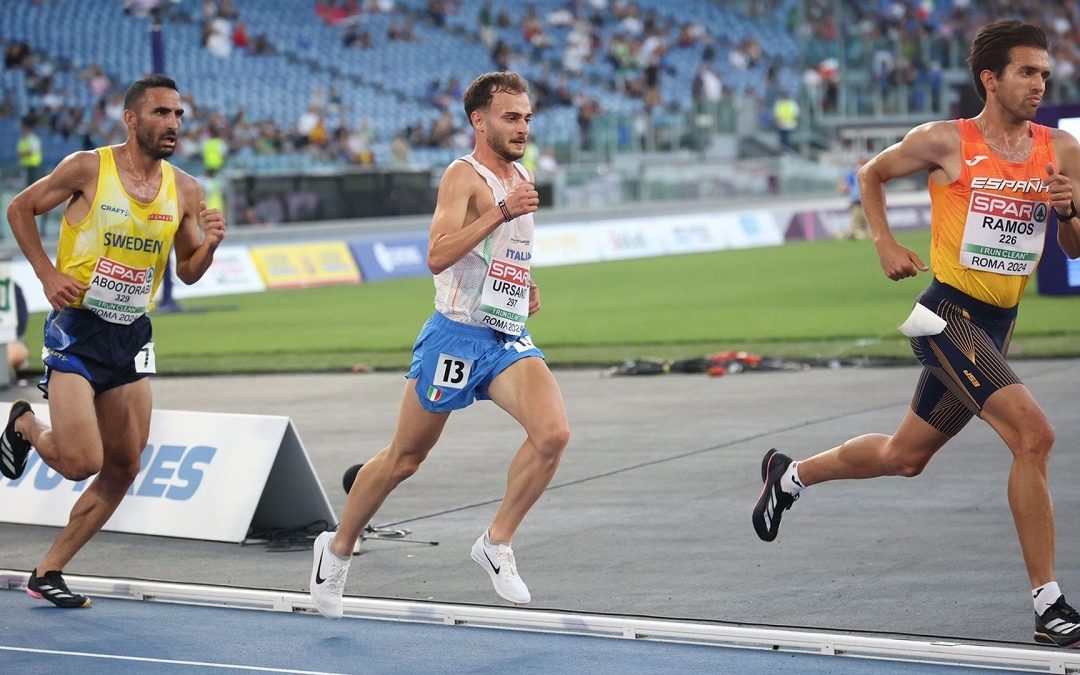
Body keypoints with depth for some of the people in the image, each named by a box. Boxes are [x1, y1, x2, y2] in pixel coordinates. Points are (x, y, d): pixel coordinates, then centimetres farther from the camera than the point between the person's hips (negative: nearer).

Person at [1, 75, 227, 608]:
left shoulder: (185, 191, 3)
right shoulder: (87, 168, -9)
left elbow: (187, 272, 11)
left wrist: (209, 245, -11)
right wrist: (48, 274, -9)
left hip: (132, 338, 6)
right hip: (77, 329, -5)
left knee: (124, 468, 4)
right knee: (82, 462, -16)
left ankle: (48, 572, 17)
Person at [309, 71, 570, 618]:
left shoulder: (522, 178, 14)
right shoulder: (463, 176, -11)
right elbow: (437, 256, -26)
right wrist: (502, 211, -32)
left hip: (509, 340, 6)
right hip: (457, 336, -6)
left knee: (553, 433, -20)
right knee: (403, 459, 7)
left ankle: (497, 543, -4)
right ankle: (338, 548, 29)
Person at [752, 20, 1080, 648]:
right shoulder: (946, 142, -7)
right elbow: (872, 175, 11)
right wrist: (886, 246, 0)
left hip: (996, 327, 7)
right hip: (950, 314, -6)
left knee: (903, 457, 20)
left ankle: (789, 475, 45)